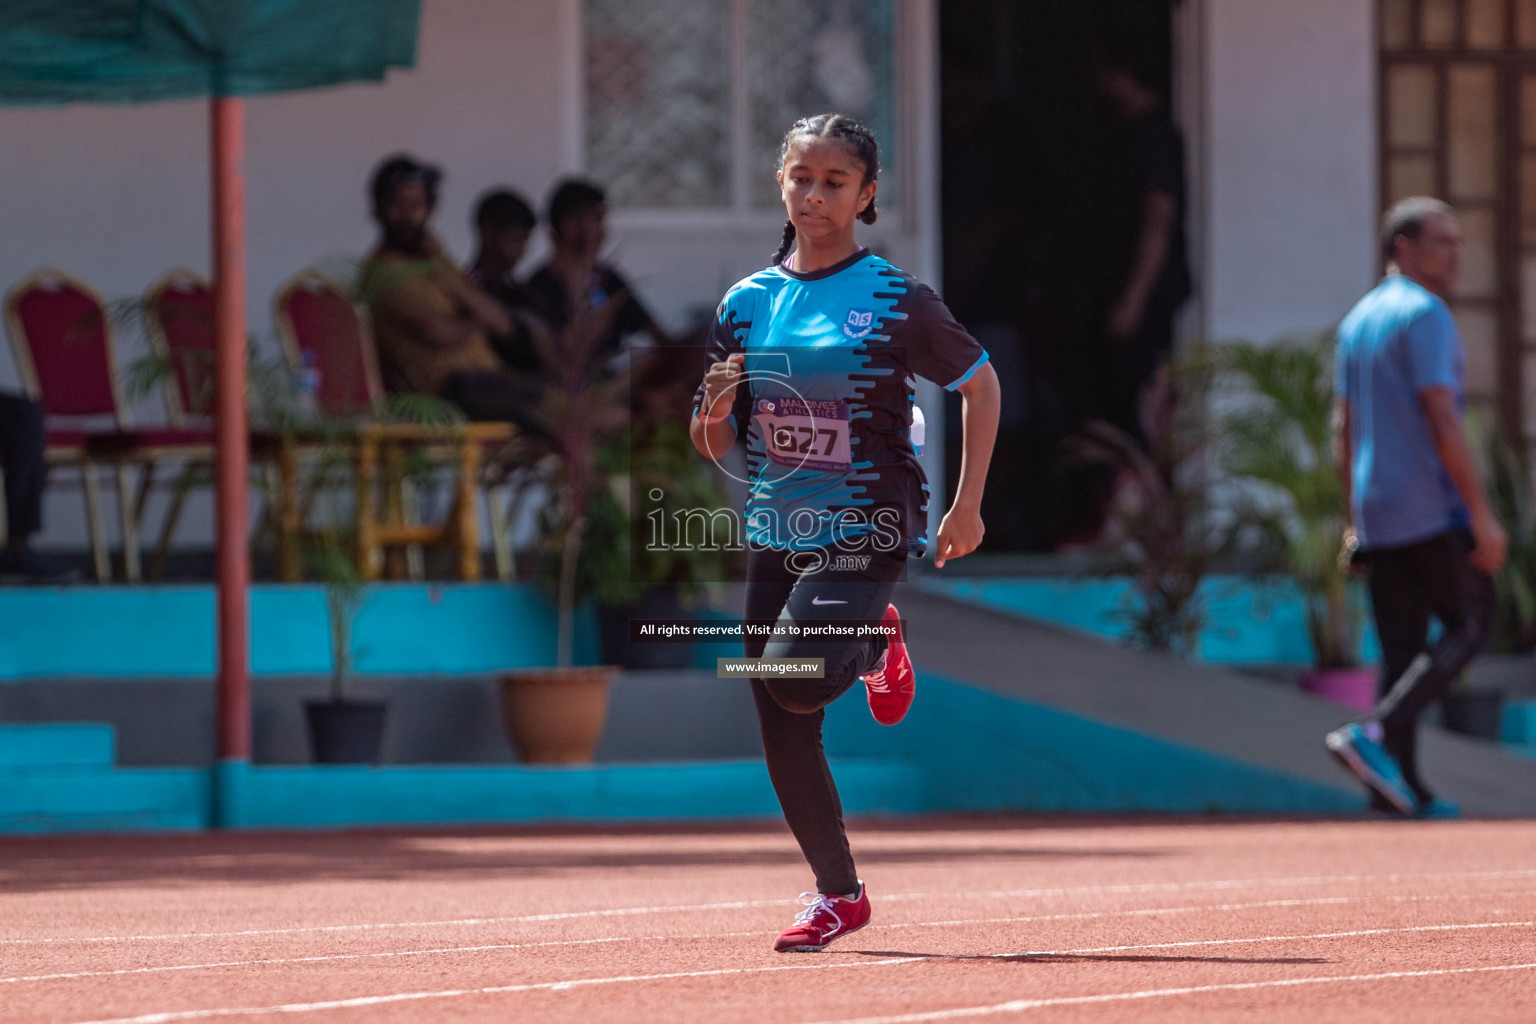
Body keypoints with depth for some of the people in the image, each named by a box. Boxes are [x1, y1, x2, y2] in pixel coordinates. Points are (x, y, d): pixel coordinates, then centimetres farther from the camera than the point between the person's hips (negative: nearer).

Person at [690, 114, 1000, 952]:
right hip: (776, 533, 5)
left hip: (866, 532, -5)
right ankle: (839, 895, 22)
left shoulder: (895, 300, -7)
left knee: (792, 679, -26)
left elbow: (980, 384, 3)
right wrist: (714, 412, -14)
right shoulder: (747, 303, 5)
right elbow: (714, 445, 10)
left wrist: (968, 505, -2)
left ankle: (873, 646, 9)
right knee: (782, 736, 4)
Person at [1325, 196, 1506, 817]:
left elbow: (1343, 429, 18)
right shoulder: (1424, 314, -11)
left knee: (1401, 645, 7)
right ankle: (1376, 734, -15)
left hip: (1377, 511, 8)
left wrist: (1355, 521, 21)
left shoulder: (1357, 321, 16)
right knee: (1468, 624, 0)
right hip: (1433, 510, -8)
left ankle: (1401, 784, 2)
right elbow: (1442, 421, -19)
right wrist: (1482, 515, -18)